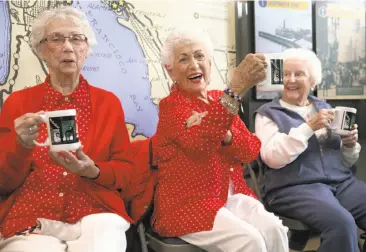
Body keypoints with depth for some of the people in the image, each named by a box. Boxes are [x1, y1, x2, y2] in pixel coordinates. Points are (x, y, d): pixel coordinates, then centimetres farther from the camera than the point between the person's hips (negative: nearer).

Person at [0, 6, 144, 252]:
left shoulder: (109, 102, 8)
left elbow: (126, 171, 8)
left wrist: (92, 171, -12)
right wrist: (21, 146, -14)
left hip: (96, 215, 1)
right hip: (30, 220, 0)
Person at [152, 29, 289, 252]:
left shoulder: (219, 100, 12)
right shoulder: (171, 105, -7)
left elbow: (252, 150, 4)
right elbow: (199, 142, -29)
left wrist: (223, 134, -17)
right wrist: (237, 89, -36)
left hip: (232, 196, 6)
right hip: (188, 203, -5)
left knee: (274, 230, -19)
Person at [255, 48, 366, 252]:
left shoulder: (324, 107, 20)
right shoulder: (268, 113, 5)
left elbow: (345, 162, 21)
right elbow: (272, 157, -14)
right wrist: (309, 127, -16)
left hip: (342, 182, 5)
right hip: (295, 187, -5)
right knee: (342, 223, -31)